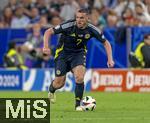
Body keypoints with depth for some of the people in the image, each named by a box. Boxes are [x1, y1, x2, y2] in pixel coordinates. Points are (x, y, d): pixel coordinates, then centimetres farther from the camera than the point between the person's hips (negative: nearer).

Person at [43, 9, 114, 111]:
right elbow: (48, 32, -19)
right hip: (63, 53, -1)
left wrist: (110, 59, -13)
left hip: (79, 53, 1)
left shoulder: (91, 29, -16)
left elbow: (106, 43, -2)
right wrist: (46, 46, -34)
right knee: (59, 83, -1)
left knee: (79, 77, -25)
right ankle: (51, 91, 37)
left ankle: (78, 105, -11)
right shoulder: (69, 25, -25)